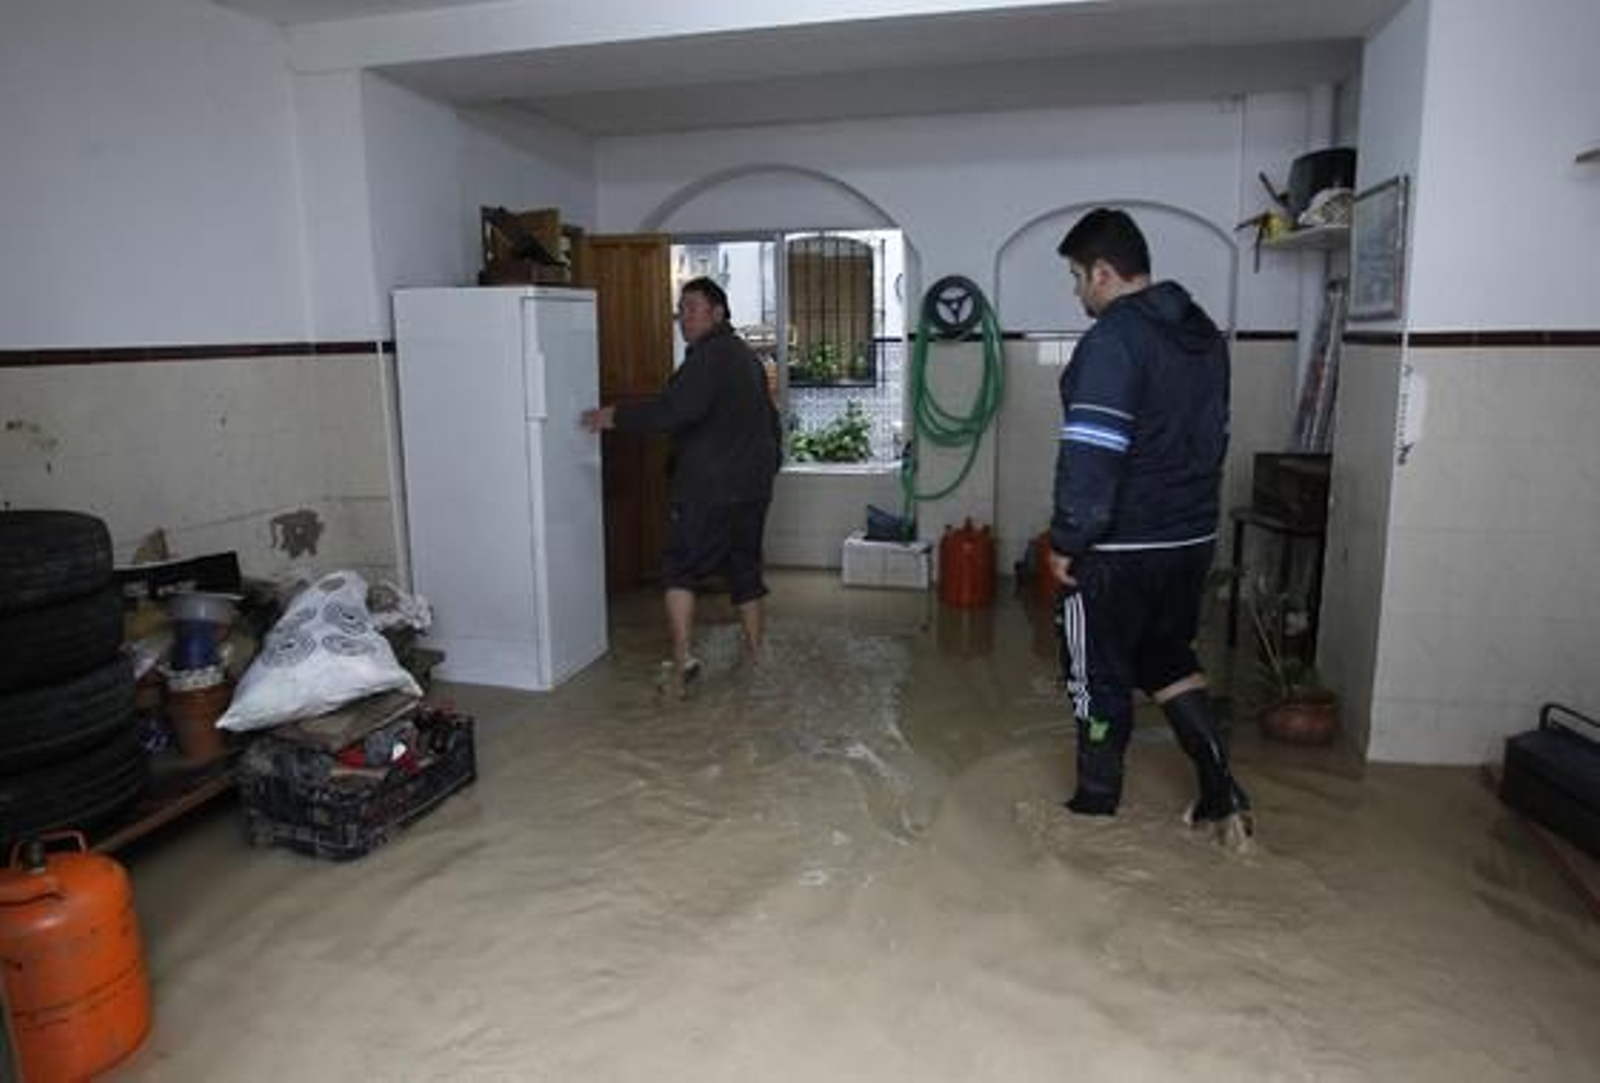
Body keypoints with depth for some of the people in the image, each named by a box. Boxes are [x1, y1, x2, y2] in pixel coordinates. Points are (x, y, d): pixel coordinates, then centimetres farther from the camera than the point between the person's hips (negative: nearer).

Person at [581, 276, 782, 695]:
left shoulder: (710, 355, -12)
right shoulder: (746, 356, 19)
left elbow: (678, 410, -27)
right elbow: (771, 421, 27)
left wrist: (617, 417, -20)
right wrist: (766, 466, 36)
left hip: (710, 487, -9)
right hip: (754, 484, 9)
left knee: (680, 567, -3)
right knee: (744, 568, 14)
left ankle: (682, 660, -10)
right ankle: (755, 655, 20)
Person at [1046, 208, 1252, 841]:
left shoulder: (1112, 340, -18)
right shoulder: (1204, 334, 11)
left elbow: (1091, 454, -23)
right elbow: (1213, 435, 18)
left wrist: (1067, 541, -16)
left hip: (1119, 549, -8)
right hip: (1192, 537, 8)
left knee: (1099, 674, 7)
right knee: (1168, 657, 23)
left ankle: (1095, 808, 21)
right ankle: (1220, 789, 19)